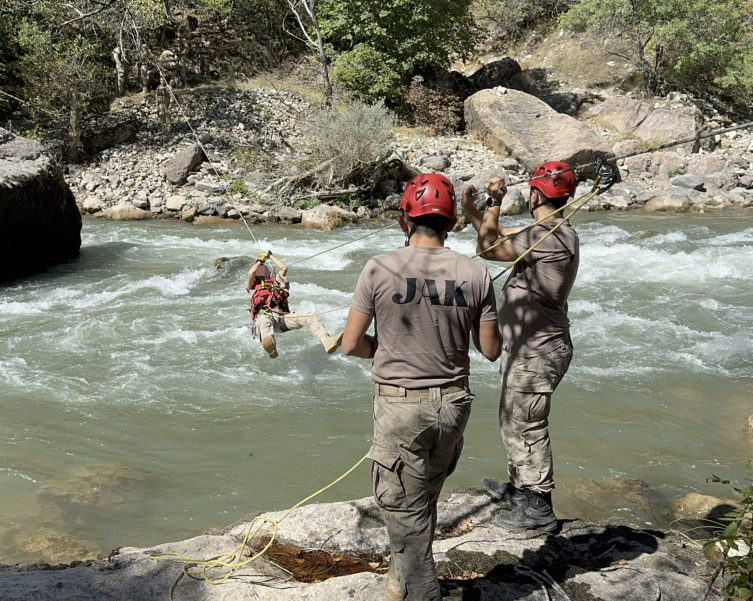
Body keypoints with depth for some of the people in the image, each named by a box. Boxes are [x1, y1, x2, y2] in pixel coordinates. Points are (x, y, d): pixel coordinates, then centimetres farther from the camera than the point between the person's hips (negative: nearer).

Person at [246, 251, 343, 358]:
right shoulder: (253, 286, 29)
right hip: (264, 315, -4)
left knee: (309, 317, -24)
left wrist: (271, 256, 42)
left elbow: (284, 268, 29)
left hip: (282, 316, 4)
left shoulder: (276, 282, 39)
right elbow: (250, 273, 11)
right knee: (264, 322, -44)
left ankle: (327, 342, -50)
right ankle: (270, 346, -80)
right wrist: (259, 261, 29)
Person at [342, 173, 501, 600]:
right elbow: (491, 350, 0)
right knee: (426, 500, 25)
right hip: (453, 403, 4)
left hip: (400, 405, -4)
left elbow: (351, 344, -7)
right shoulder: (476, 274, -6)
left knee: (405, 512, 9)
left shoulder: (380, 269, -11)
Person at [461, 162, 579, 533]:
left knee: (528, 428, 1)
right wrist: (470, 209, 8)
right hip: (526, 348, 11)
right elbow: (499, 236, 18)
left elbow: (488, 248, -19)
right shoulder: (548, 232, 9)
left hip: (537, 355, -11)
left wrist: (495, 202, -10)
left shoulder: (551, 236, -23)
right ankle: (520, 487, 41)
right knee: (513, 421, 24)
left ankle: (538, 508, 14)